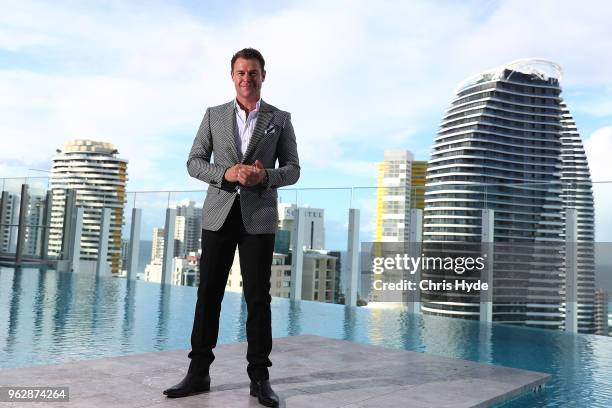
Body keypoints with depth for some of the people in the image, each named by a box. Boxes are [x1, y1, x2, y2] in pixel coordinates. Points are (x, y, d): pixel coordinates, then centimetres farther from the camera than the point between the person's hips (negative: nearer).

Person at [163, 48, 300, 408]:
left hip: (259, 216, -1)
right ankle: (198, 372, 12)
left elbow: (293, 170, 5)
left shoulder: (280, 119, 8)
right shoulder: (214, 115, 11)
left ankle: (259, 377, 7)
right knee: (209, 292, 2)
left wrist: (265, 176, -16)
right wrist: (227, 173, -14)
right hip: (219, 213, 2)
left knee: (258, 296, -1)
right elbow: (195, 162, 5)